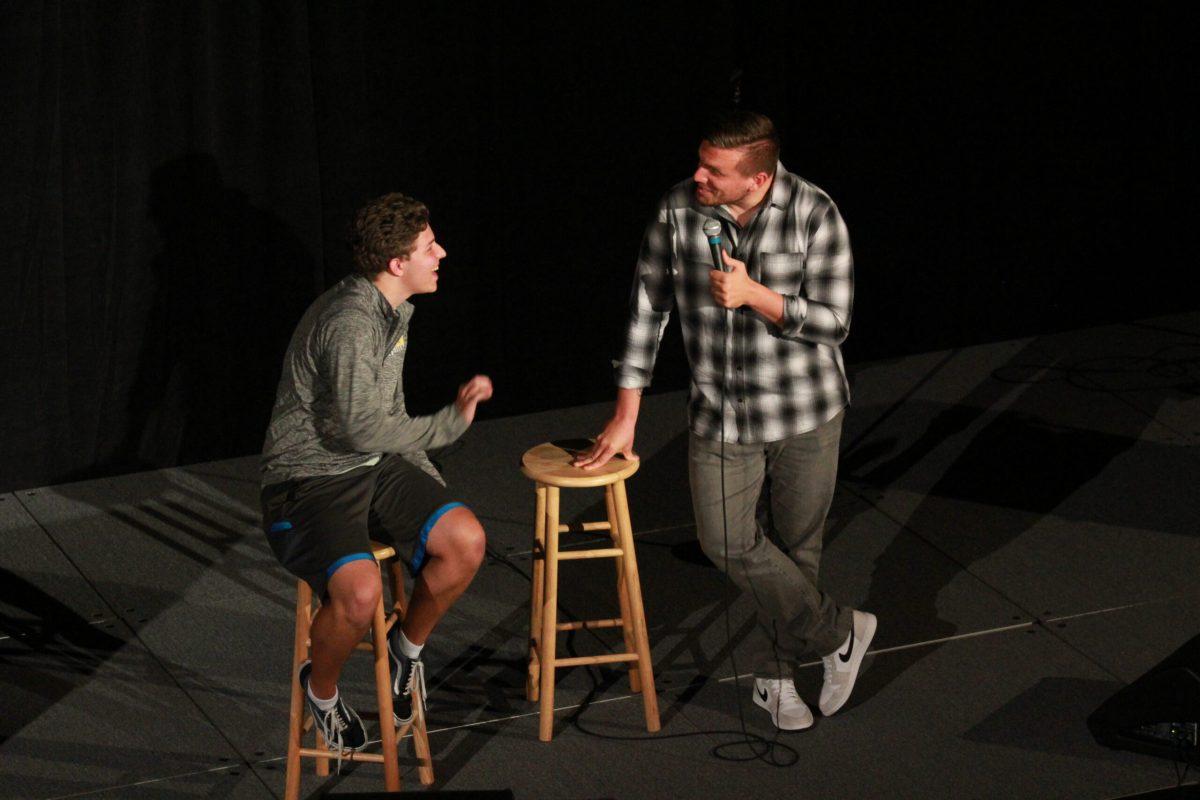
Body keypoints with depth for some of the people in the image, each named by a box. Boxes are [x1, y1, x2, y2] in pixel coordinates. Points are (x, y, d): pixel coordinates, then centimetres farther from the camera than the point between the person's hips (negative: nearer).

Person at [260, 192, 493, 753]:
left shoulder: (394, 311, 9)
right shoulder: (349, 323, -22)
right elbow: (362, 430, -22)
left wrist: (428, 490, 17)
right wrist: (450, 423, -9)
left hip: (375, 470, 8)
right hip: (309, 480, -8)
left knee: (466, 541, -17)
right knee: (361, 591, -32)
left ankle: (409, 644, 10)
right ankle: (321, 687, 1)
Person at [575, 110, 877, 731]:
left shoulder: (814, 215, -16)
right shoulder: (677, 210, -10)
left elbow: (833, 323, -13)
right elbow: (648, 308, -2)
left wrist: (754, 295, -28)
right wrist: (625, 415, 0)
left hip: (804, 410, -2)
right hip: (720, 411, 2)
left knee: (795, 544, 8)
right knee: (727, 541, -6)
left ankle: (774, 672, 30)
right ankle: (839, 632, 14)